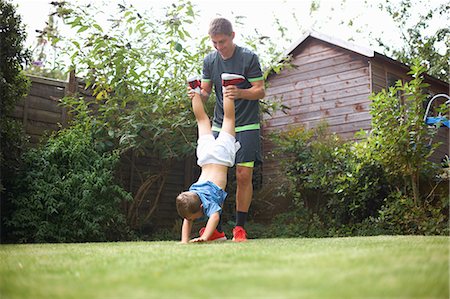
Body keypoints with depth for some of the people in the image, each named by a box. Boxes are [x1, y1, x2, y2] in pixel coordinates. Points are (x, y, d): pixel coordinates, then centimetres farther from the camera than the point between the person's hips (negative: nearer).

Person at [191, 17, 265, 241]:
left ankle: (240, 227, 1)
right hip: (219, 125, 4)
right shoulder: (209, 60, 7)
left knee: (244, 175, -9)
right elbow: (205, 92, 10)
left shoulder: (248, 57, -7)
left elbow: (260, 91, -8)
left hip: (246, 125, -4)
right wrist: (198, 94, -14)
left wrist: (240, 93, -27)